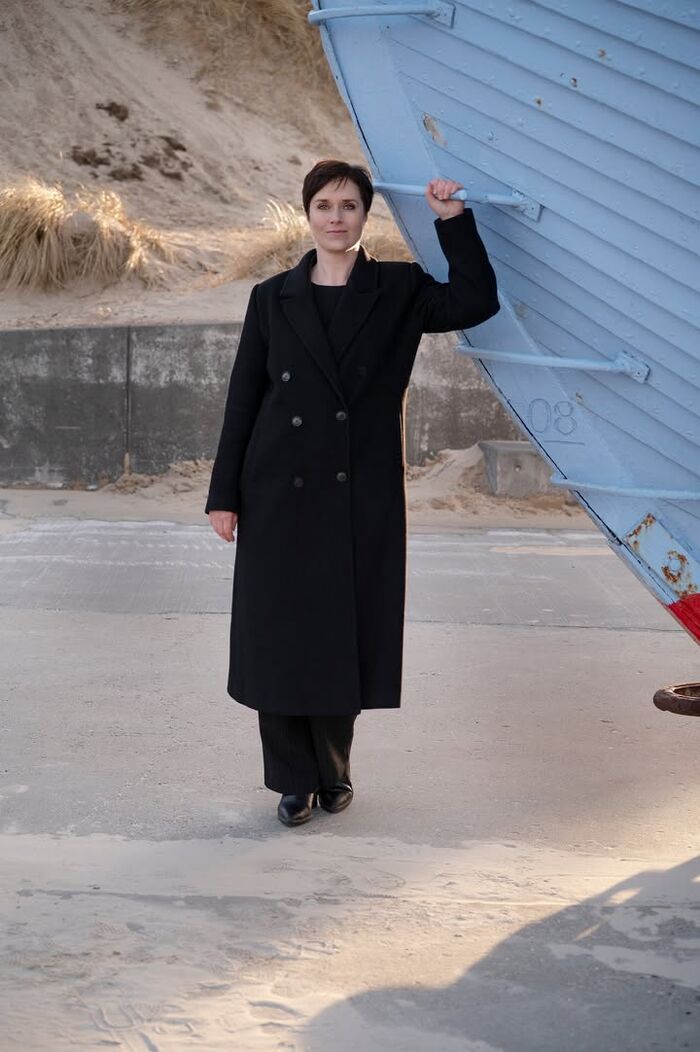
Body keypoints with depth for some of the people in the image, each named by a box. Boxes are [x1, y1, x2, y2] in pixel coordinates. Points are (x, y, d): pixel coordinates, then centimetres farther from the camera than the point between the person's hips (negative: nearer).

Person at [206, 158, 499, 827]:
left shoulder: (399, 293, 5)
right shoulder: (272, 298, 6)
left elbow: (476, 302, -12)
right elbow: (242, 400, 6)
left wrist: (452, 220, -14)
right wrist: (224, 495, 3)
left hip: (362, 497, 0)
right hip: (281, 495, 1)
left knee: (346, 635, 6)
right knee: (280, 634, 3)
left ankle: (332, 771, 26)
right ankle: (294, 780, 18)